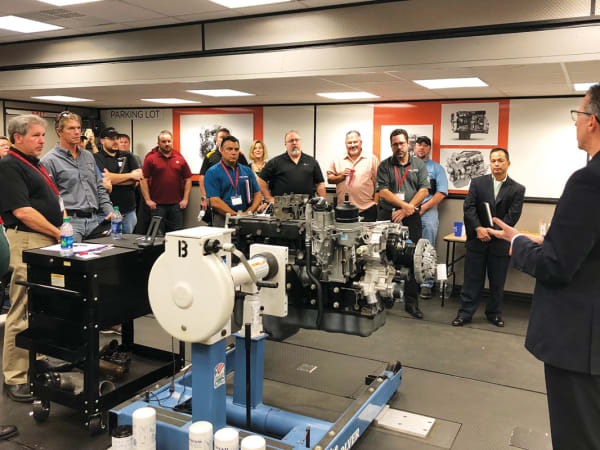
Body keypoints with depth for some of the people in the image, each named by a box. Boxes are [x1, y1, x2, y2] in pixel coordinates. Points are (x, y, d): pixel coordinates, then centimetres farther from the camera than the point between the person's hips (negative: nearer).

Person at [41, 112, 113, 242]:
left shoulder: (88, 156, 18)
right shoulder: (49, 160, -2)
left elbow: (100, 188, 21)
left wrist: (109, 210, 9)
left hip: (94, 220, 6)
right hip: (70, 221, -6)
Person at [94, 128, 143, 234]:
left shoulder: (127, 156, 12)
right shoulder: (96, 158, 0)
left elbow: (138, 177, -1)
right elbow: (104, 178, -15)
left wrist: (114, 179, -11)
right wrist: (131, 175, -6)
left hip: (129, 210, 4)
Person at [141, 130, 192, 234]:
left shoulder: (180, 158, 9)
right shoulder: (151, 158, 1)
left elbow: (188, 179, 11)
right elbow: (144, 180, -2)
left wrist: (185, 199, 4)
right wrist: (148, 200, -7)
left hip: (176, 205, 2)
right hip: (157, 205, -2)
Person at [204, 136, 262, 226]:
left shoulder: (247, 171, 15)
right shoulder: (212, 172, 1)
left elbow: (257, 195, 14)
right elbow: (215, 202, -8)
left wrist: (249, 212, -5)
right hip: (223, 220, -3)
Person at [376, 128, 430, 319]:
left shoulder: (419, 165, 9)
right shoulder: (384, 166, 6)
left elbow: (424, 190, -1)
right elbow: (383, 192, -4)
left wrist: (406, 210, -11)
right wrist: (404, 205, -15)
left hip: (411, 218, 1)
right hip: (387, 217, 0)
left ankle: (411, 302, 8)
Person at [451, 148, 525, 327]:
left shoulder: (517, 189, 2)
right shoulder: (477, 182, 5)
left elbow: (512, 216, -7)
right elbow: (469, 207, -5)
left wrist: (492, 232, -17)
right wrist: (479, 228, -19)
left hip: (500, 243, 0)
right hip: (477, 239, 0)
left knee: (497, 282, 9)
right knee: (472, 279, 5)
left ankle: (494, 313, 25)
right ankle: (465, 312, 14)